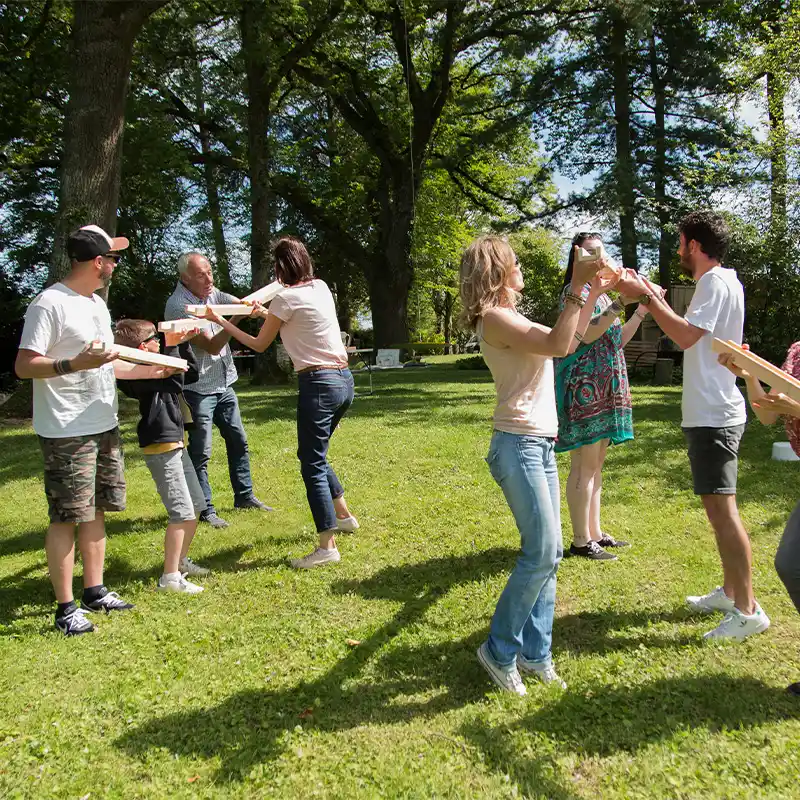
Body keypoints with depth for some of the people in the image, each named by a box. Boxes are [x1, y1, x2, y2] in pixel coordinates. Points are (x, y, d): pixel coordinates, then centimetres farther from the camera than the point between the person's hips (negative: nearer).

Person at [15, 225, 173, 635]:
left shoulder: (97, 303, 15)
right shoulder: (49, 304, -13)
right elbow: (24, 365, -17)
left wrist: (149, 370, 21)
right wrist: (75, 363, -30)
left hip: (105, 427, 9)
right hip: (66, 433, -9)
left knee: (96, 510, 14)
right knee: (66, 517, -2)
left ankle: (94, 591, 25)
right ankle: (66, 608, 8)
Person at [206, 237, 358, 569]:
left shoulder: (287, 297, -10)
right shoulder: (321, 287, 11)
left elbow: (259, 345, 1)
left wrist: (223, 323, 9)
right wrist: (267, 314, 29)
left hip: (319, 384, -8)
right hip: (343, 379, 8)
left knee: (312, 463, -4)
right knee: (314, 455, 24)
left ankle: (327, 547, -3)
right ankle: (343, 515, 35)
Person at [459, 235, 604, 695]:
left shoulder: (513, 318, 18)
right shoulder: (494, 318, -11)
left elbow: (573, 338, 25)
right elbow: (558, 346, -23)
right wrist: (577, 287, -19)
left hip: (542, 446, 10)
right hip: (519, 446, -10)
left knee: (548, 554, 9)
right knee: (542, 553, -8)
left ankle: (535, 653, 19)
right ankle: (500, 650, 9)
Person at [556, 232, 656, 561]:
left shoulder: (600, 292, 20)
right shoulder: (578, 289, -8)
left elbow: (616, 340, 21)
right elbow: (585, 335, -21)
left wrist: (642, 309, 17)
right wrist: (619, 302, -25)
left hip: (603, 386, 10)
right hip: (583, 384, -10)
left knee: (595, 464, 12)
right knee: (585, 463, -7)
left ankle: (594, 533, 20)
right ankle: (581, 541, 0)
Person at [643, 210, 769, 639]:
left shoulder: (717, 282, -14)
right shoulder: (720, 281, 18)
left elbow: (686, 335, -26)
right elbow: (691, 334, 22)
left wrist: (648, 298, -19)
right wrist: (657, 299, 21)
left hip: (713, 415, -11)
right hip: (712, 412, 11)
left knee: (721, 508, -9)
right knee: (717, 507, 16)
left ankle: (748, 609, -2)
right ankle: (730, 592, 27)